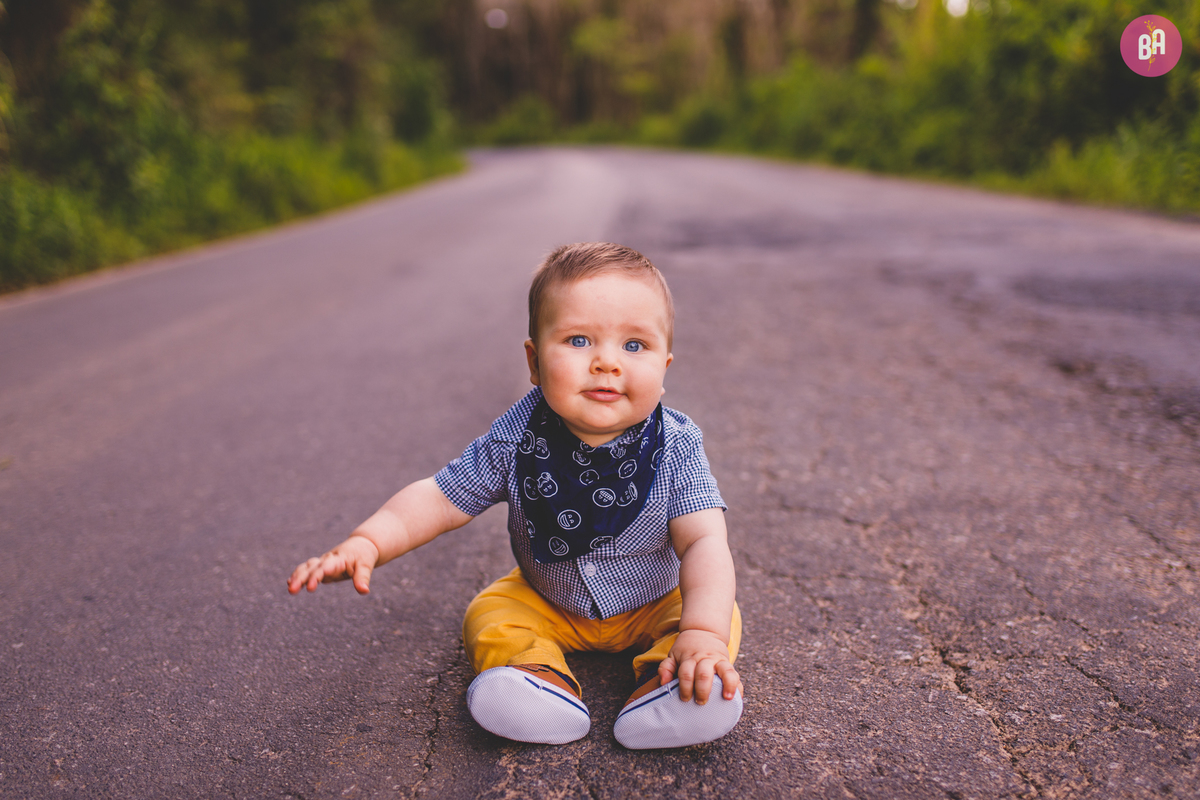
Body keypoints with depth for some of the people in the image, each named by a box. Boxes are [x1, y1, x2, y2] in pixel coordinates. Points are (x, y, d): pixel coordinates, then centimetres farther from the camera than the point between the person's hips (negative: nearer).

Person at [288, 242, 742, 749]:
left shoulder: (675, 448, -26)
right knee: (489, 613, -14)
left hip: (656, 605, -1)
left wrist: (702, 632, -47)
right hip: (546, 603, 2)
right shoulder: (516, 440, -22)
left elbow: (704, 542, -31)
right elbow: (438, 500, -15)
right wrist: (366, 542, -31)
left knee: (722, 616, -20)